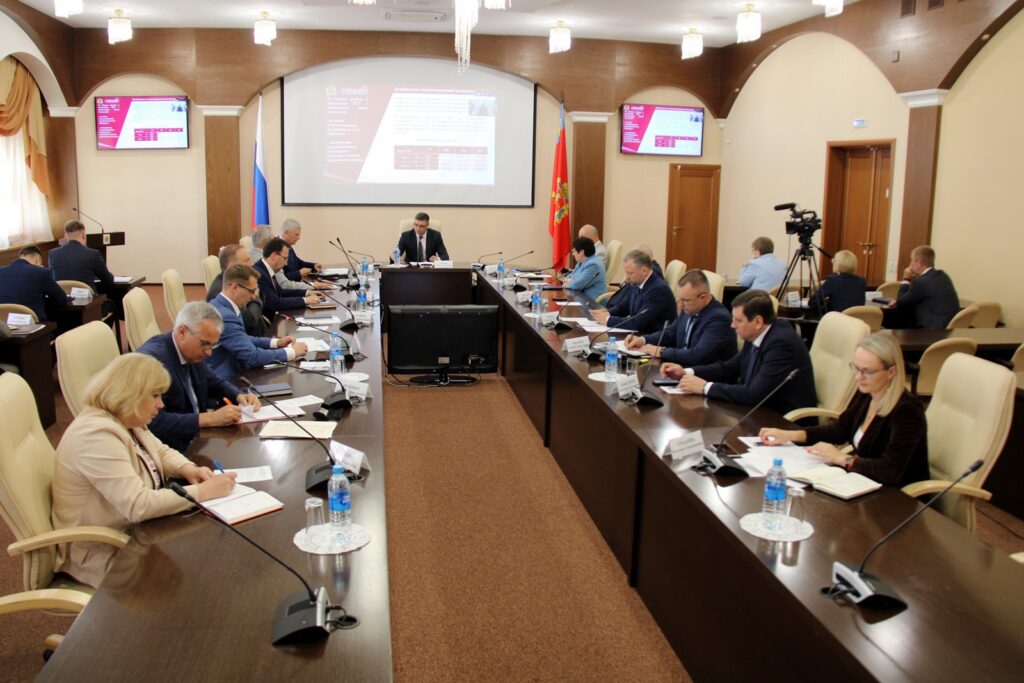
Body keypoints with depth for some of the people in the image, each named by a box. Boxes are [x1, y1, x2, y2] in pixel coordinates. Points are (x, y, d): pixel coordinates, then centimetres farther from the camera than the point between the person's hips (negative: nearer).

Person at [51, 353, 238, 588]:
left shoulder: (126, 420, 1)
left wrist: (188, 469, -5)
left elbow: (161, 452, 17)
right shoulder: (97, 435, -28)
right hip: (105, 554, -9)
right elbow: (138, 506, -34)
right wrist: (202, 492, -28)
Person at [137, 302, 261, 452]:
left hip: (197, 438, 8)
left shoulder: (192, 351, 2)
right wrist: (210, 418, -27)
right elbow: (154, 421, -28)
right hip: (171, 450, -8)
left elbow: (213, 383, 19)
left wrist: (238, 396, 0)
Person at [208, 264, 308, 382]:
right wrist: (291, 352, -13)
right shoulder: (225, 316, -25)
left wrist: (275, 343, 8)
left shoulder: (220, 305, 4)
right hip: (222, 383, -9)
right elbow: (252, 356, -23)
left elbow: (242, 339, 18)